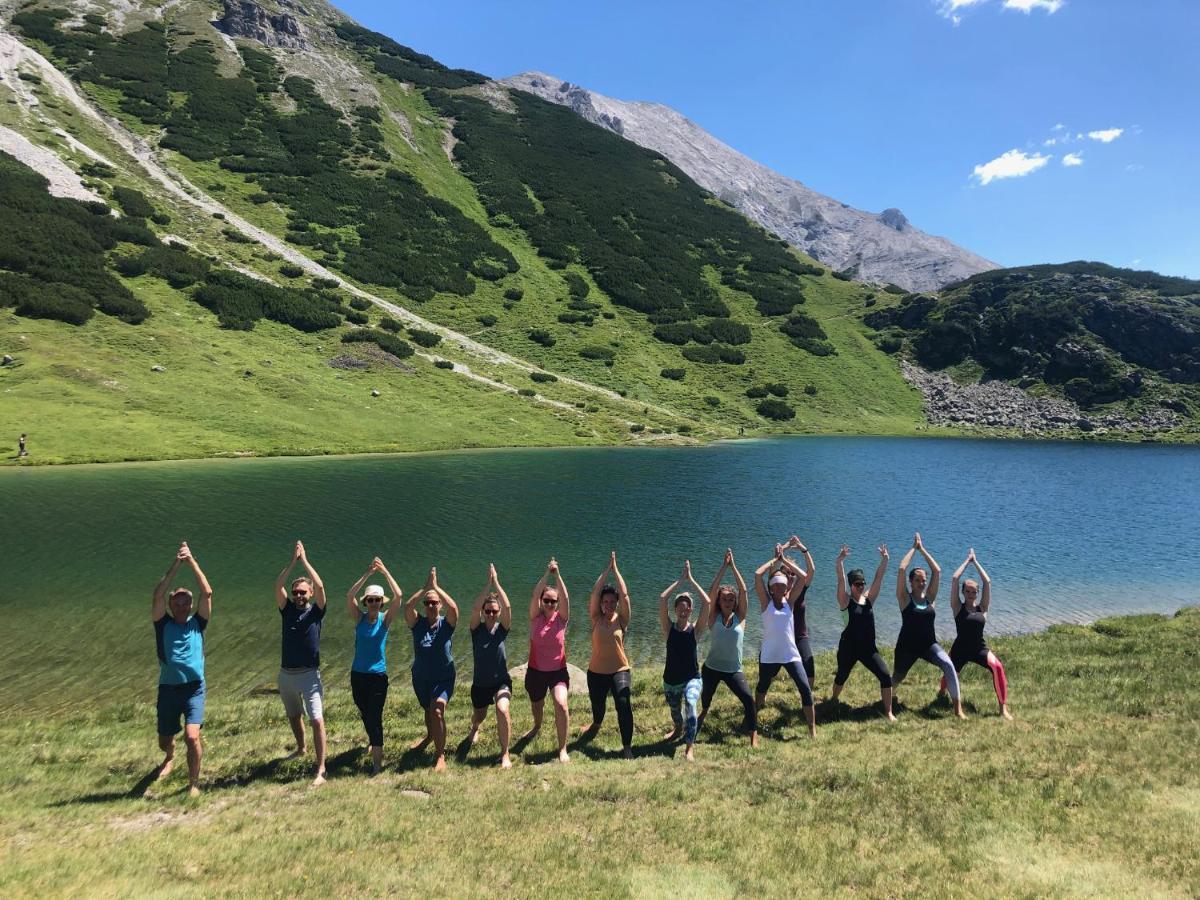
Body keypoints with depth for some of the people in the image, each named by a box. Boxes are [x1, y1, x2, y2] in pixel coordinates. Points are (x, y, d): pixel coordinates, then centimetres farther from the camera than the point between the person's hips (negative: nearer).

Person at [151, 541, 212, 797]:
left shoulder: (197, 623, 2)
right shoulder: (163, 624, 2)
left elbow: (207, 593, -8)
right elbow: (157, 596, -13)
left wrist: (192, 562, -12)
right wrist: (175, 566, -19)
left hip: (194, 688, -2)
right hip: (168, 688, 2)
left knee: (192, 736, -19)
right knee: (164, 742, 17)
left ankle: (194, 783, -1)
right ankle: (170, 757, 54)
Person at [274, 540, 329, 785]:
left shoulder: (316, 611, -4)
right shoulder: (287, 610, 4)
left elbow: (320, 586, -19)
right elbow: (278, 586, -10)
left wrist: (305, 560, -15)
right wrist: (293, 562, -15)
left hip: (309, 674, -5)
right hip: (286, 674, 5)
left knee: (317, 720, -14)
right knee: (293, 716, 24)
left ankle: (321, 769, -14)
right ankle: (301, 749, 48)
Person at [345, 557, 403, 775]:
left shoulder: (385, 619, -6)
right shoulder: (359, 618, -3)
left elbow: (399, 596, -20)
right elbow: (349, 596, -19)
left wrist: (385, 572, -24)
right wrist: (367, 574, -27)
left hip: (378, 675, -3)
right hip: (358, 674, 3)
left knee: (375, 717, -9)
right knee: (365, 714, 20)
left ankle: (377, 761, -4)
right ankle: (373, 740, 47)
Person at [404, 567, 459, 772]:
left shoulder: (446, 624, -10)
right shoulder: (418, 624, -6)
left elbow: (453, 608, -32)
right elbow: (407, 607, -26)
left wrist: (436, 587, -32)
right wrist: (425, 588, -34)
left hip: (444, 677, -3)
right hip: (421, 677, 4)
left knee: (437, 710, -23)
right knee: (428, 710, 24)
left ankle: (440, 755, -12)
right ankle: (430, 735, 55)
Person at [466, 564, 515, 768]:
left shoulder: (502, 628, -7)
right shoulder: (477, 629, -7)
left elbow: (507, 606, -24)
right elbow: (475, 608, -26)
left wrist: (496, 583, -25)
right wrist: (488, 583, -30)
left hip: (501, 681, -2)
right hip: (480, 683, 2)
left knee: (502, 710, -29)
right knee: (479, 717, 22)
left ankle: (505, 754, -14)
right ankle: (474, 729, 62)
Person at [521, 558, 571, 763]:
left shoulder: (561, 618, -5)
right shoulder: (535, 618, -5)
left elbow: (565, 598, -21)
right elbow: (534, 595, -21)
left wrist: (557, 575, -27)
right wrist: (547, 573, -28)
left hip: (558, 671, -2)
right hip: (535, 671, 2)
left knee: (561, 704, -23)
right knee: (536, 706, 22)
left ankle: (562, 749, -10)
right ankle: (537, 727, 57)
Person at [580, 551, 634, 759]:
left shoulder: (621, 619, -2)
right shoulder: (596, 619, 0)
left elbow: (625, 595, -13)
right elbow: (594, 593, -11)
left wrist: (615, 570, -10)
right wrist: (607, 570, -11)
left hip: (620, 670, -2)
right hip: (596, 671, 2)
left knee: (624, 705, -21)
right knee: (597, 707, 18)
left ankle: (627, 747, -10)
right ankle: (596, 724, 54)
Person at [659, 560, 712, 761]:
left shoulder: (696, 629, -8)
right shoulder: (669, 628, -6)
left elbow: (707, 602, -21)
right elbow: (661, 599, -19)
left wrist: (691, 580, -18)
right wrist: (680, 580, -17)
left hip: (692, 678, -3)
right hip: (671, 679, 3)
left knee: (691, 704, -31)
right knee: (675, 712, 23)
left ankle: (689, 748, -27)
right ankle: (679, 730, 58)